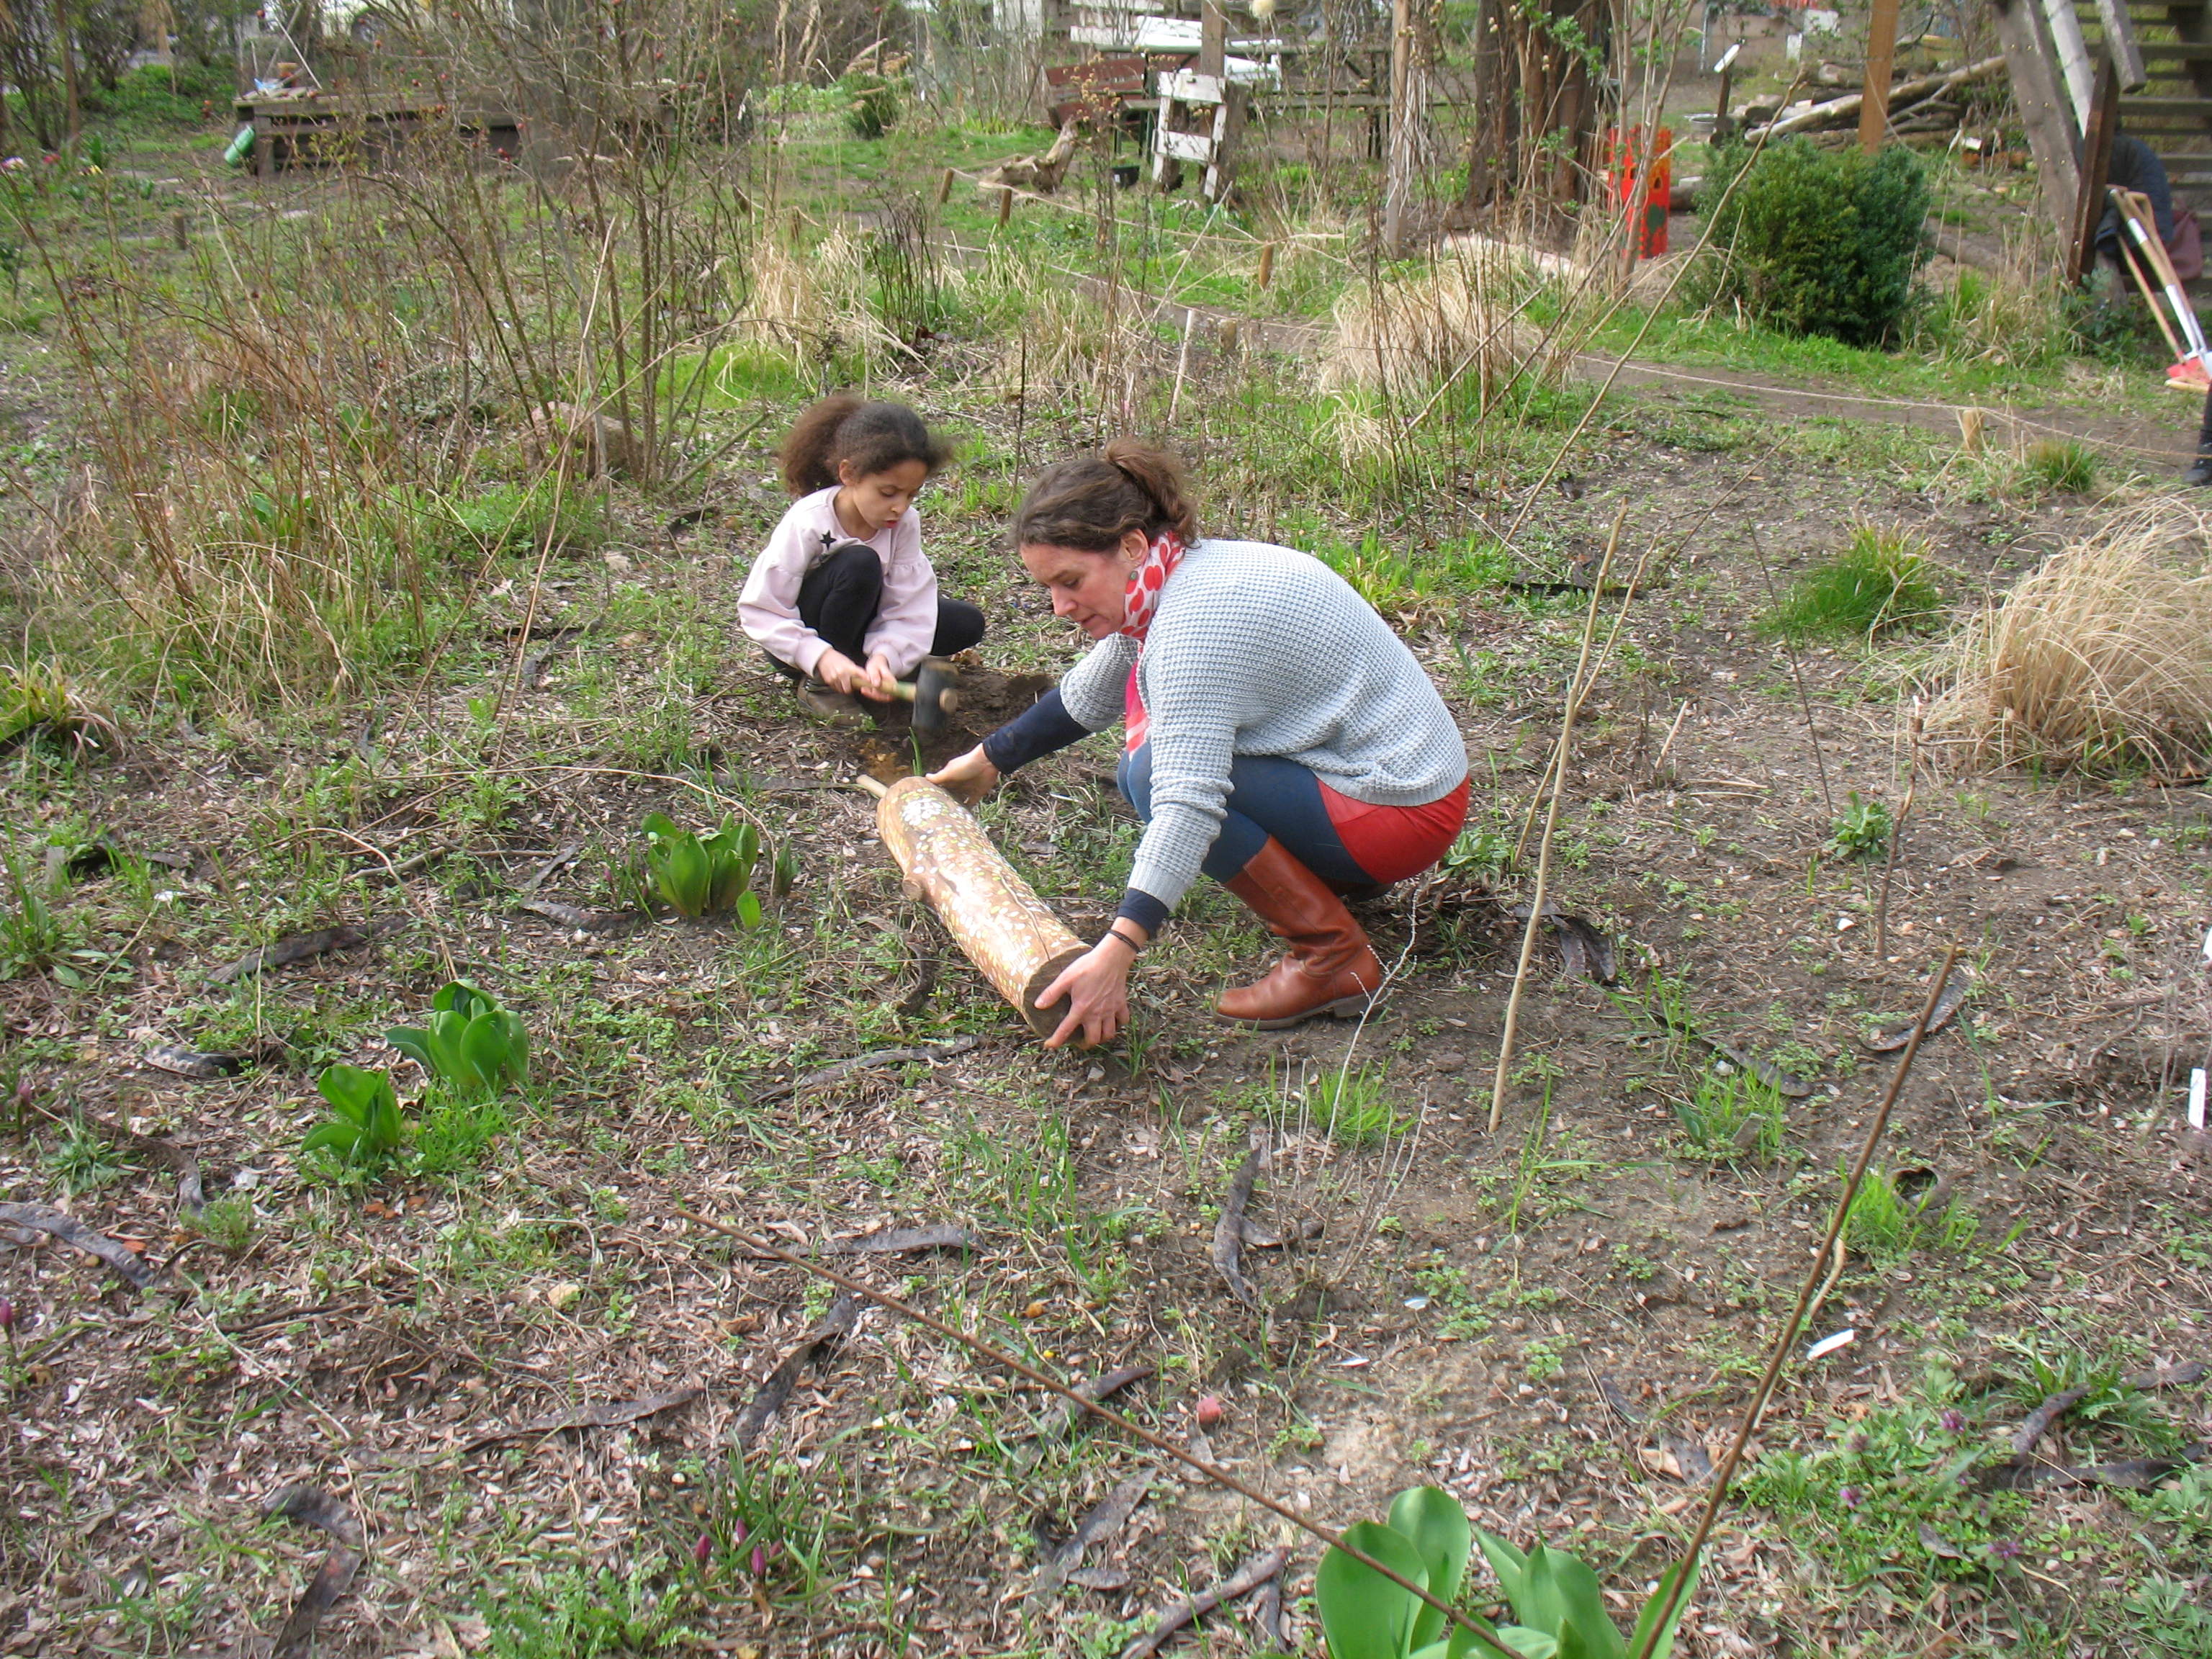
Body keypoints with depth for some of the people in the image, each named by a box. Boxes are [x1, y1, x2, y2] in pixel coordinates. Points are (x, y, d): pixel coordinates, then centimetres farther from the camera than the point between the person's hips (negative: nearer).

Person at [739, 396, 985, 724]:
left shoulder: (906, 522, -15)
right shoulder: (807, 524, -28)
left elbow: (909, 606, -17)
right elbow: (759, 611, -26)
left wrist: (884, 656, -36)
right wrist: (821, 656, -37)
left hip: (859, 628, 5)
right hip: (801, 643, -5)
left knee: (967, 623, -11)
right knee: (859, 565, -34)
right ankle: (817, 685, -16)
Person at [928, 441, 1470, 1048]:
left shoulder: (1197, 617, -25)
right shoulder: (1183, 576, 5)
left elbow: (1190, 799, -35)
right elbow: (1085, 697, 22)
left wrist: (1115, 953, -39)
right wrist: (987, 761, 29)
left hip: (1403, 812, -10)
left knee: (1156, 775, -23)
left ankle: (1334, 959, -14)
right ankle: (1335, 876, 15)